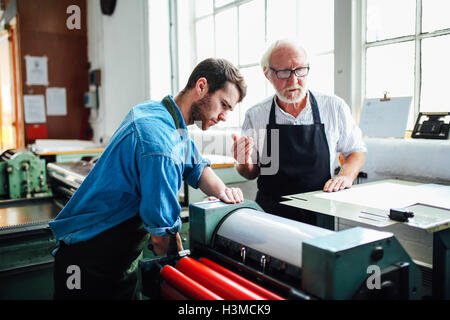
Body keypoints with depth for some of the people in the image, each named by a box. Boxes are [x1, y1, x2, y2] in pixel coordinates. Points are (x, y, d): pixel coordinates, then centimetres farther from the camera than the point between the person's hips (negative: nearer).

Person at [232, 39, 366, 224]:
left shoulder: (335, 107, 1)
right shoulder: (255, 115, 2)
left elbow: (356, 150, 15)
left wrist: (346, 176, -4)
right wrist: (245, 164, -12)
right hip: (270, 214, 0)